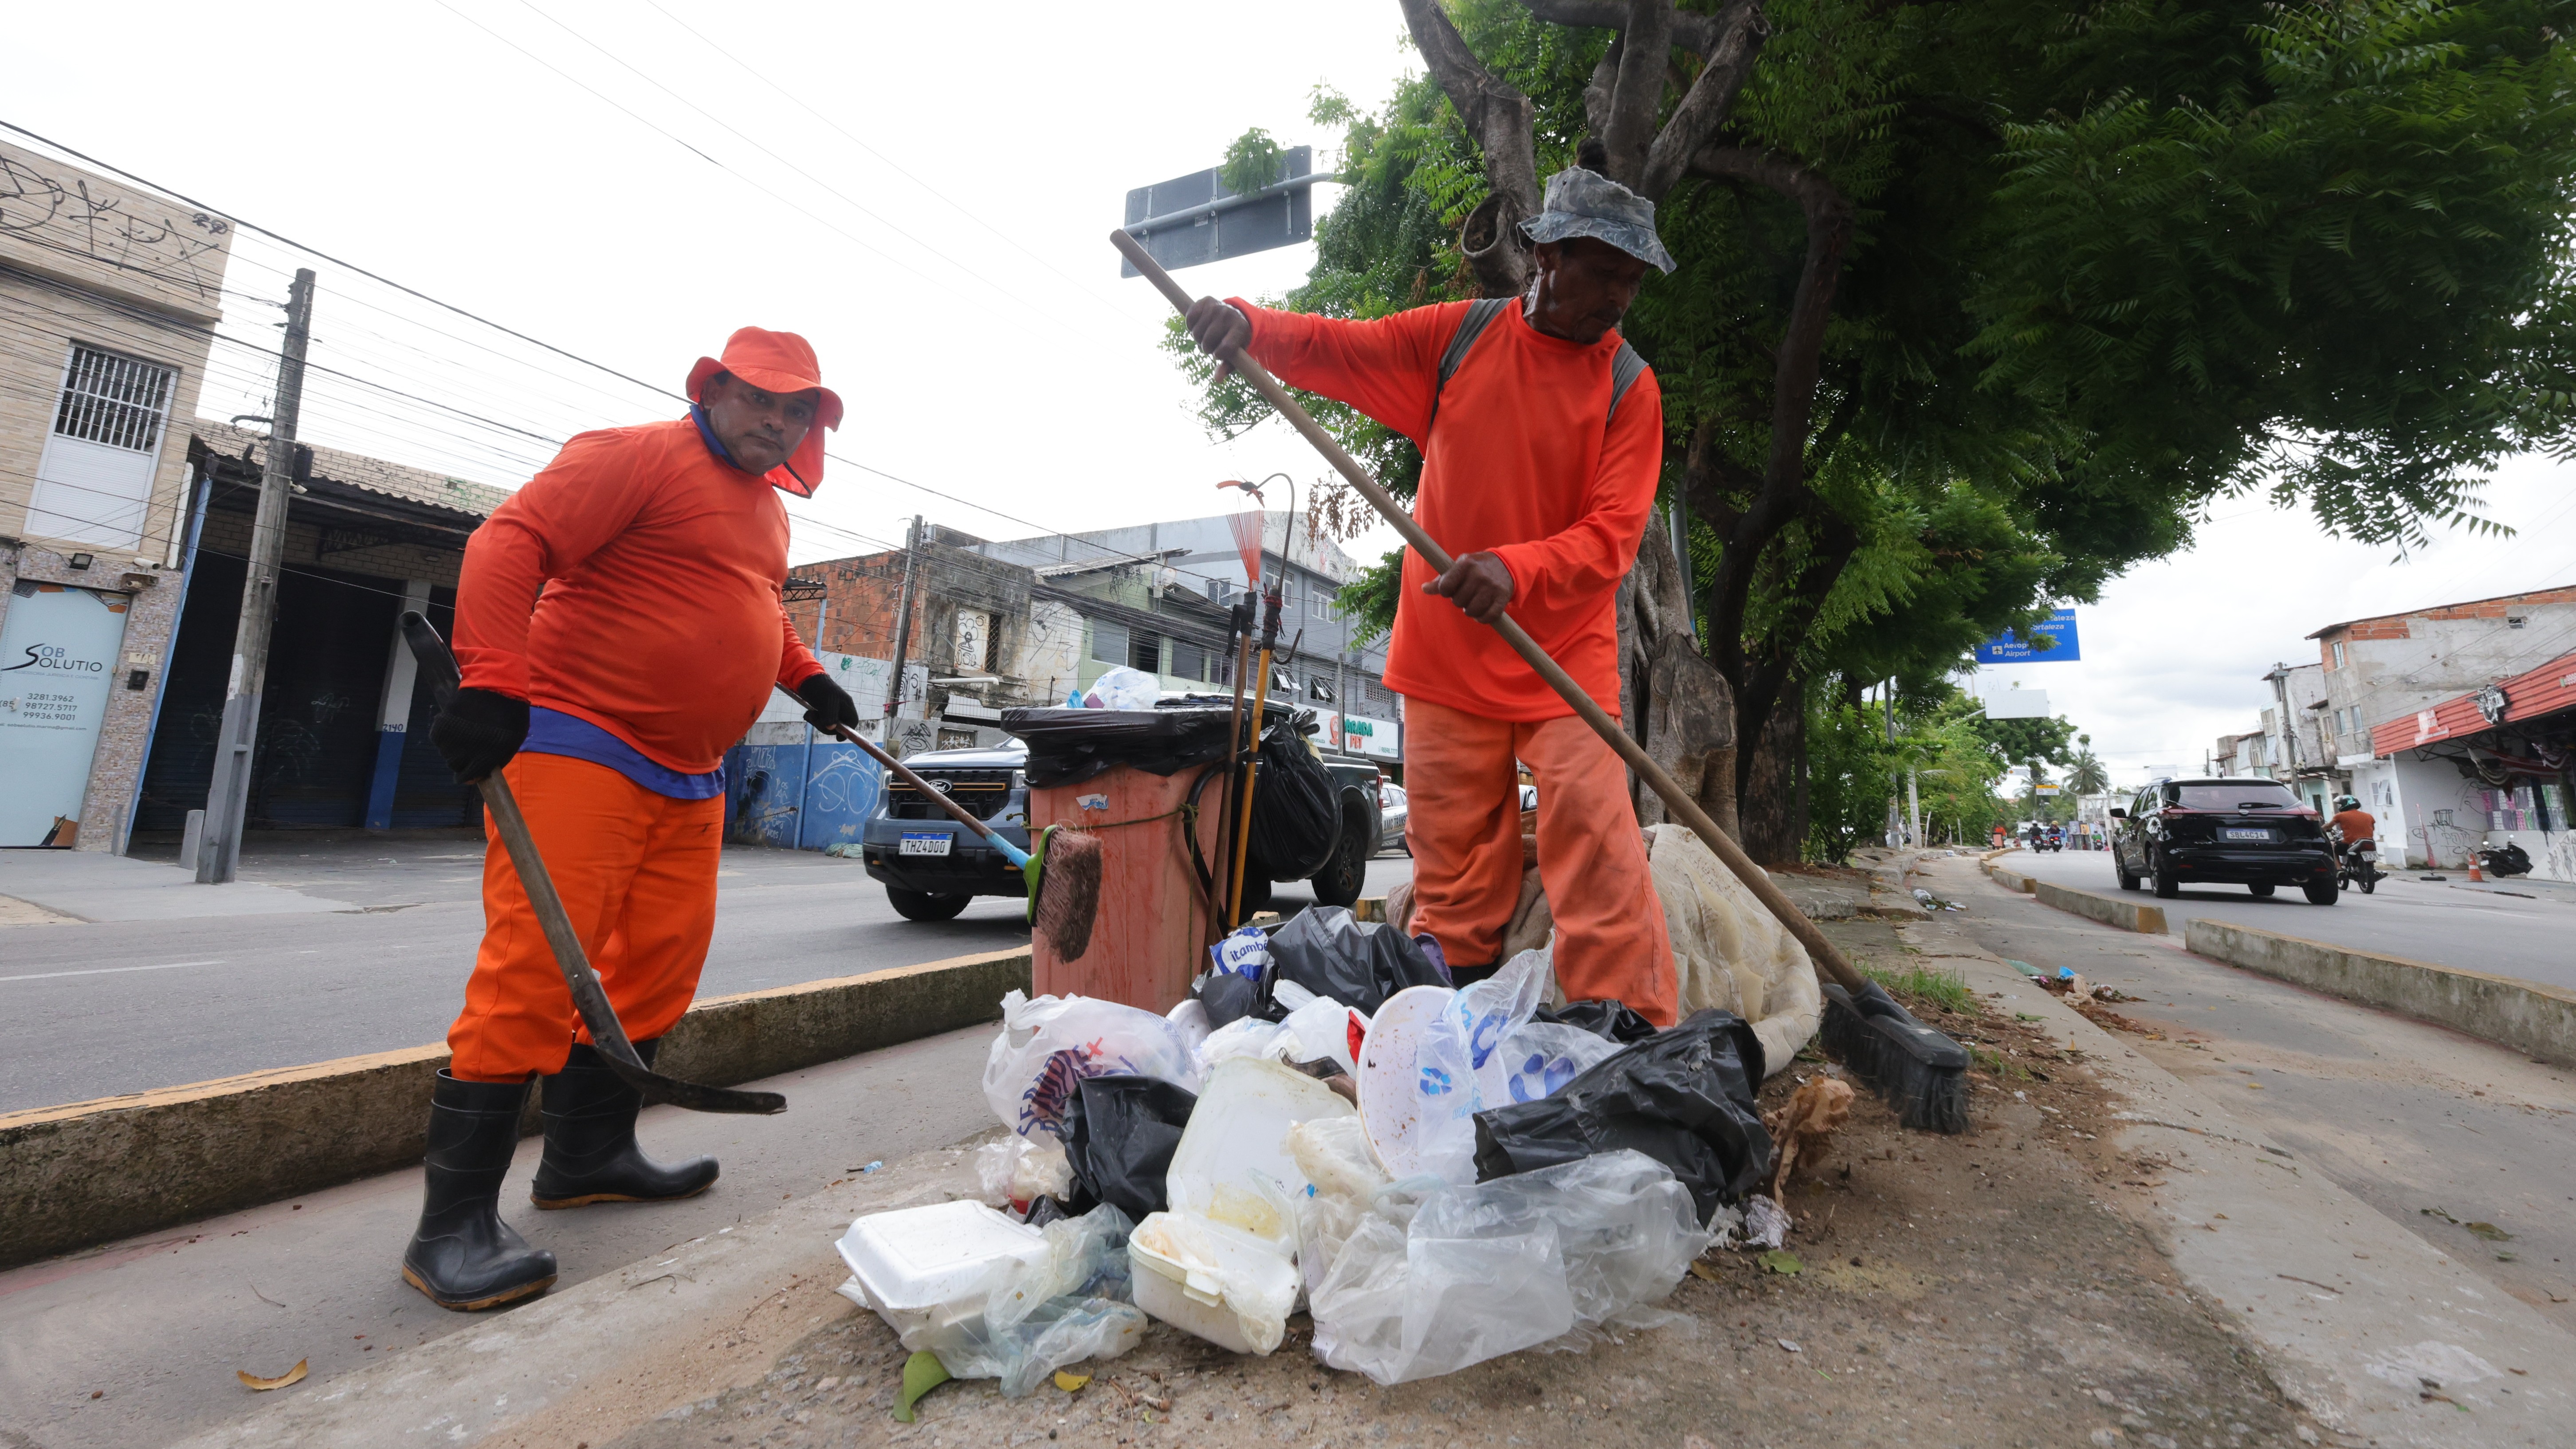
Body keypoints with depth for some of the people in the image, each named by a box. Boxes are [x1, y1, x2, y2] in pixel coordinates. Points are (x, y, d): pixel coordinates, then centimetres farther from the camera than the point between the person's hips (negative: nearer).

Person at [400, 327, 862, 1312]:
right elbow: (512, 541, -16)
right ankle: (453, 1224, -2)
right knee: (536, 968, -11)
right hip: (580, 745, -9)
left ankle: (589, 1156, 25)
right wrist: (493, 677, -26)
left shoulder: (767, 508, 20)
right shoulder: (641, 456, -7)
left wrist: (805, 676, 30)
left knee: (661, 965, 11)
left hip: (690, 778, 9)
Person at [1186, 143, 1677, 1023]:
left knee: (1595, 836, -14)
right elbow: (1340, 349, 8)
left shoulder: (1629, 388, 0)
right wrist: (1249, 324, -13)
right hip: (1444, 654, 2)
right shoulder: (1459, 337, 7)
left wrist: (1516, 569, -31)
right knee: (1452, 866, 5)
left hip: (1566, 658, -1)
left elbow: (1612, 534, -12)